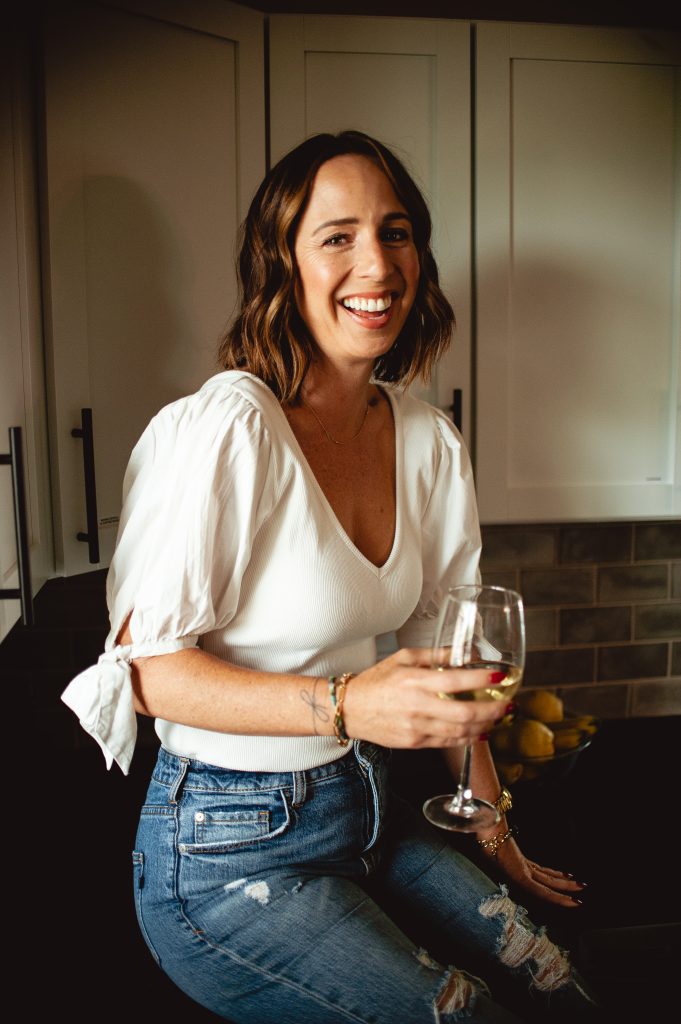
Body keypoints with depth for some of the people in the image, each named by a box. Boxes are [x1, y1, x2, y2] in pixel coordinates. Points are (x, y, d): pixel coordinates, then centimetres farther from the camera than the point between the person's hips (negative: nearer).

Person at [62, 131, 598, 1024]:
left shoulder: (430, 441, -2)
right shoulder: (228, 429, -23)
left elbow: (442, 649, 7)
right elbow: (148, 666, -19)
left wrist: (495, 830, 12)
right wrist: (344, 705, -32)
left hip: (363, 807, 6)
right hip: (228, 850, -6)